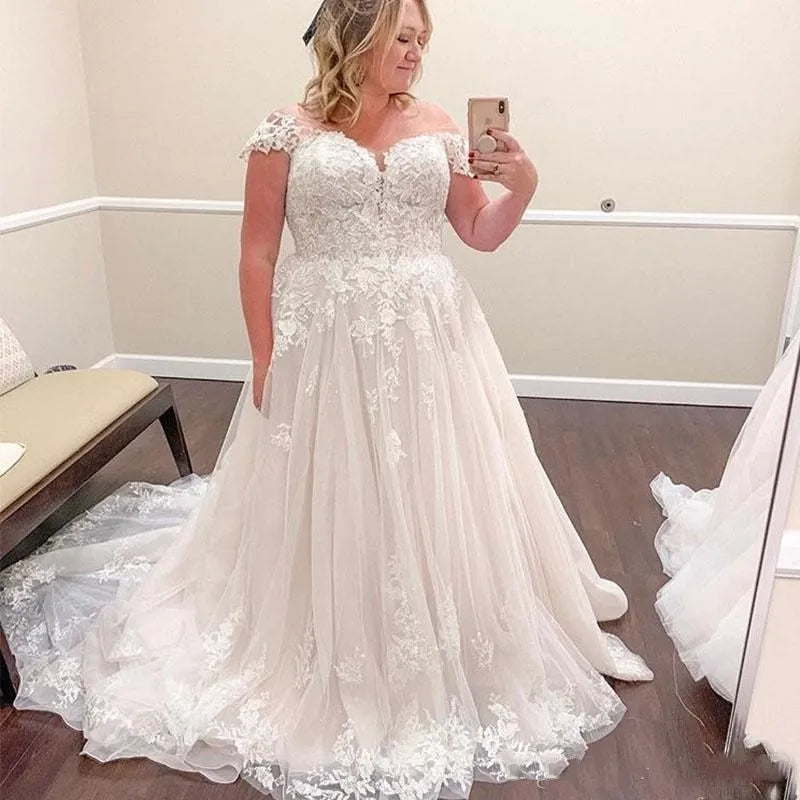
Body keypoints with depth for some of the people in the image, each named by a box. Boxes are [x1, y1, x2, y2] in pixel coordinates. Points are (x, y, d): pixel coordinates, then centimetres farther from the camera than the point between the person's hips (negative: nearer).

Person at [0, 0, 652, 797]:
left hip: (431, 344, 3)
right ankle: (338, 673, 32)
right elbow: (257, 254, -3)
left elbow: (481, 234, 11)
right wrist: (264, 362, -6)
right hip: (326, 347, -3)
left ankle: (445, 664, 35)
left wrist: (522, 186, -7)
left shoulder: (438, 128, 7)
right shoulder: (287, 131, -2)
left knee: (440, 502, 10)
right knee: (329, 509, 8)